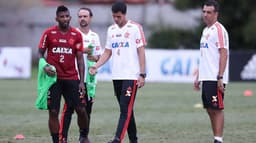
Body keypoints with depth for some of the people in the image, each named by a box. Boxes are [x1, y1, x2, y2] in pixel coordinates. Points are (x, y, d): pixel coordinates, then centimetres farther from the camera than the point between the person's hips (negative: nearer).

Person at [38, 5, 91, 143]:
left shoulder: (76, 35, 4)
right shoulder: (49, 33, 0)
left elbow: (80, 58, 5)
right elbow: (40, 52, 6)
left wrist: (82, 81, -1)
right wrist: (45, 66, -15)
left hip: (72, 78, 1)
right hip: (53, 77, -1)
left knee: (81, 109, -1)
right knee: (53, 112, -2)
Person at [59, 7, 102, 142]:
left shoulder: (94, 36, 14)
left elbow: (98, 56, 18)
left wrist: (94, 58, -6)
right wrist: (82, 50, -18)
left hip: (89, 77, 5)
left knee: (87, 108, 7)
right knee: (69, 108, -9)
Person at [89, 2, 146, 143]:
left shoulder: (135, 28, -5)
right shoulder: (111, 30, 12)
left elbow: (141, 52, -5)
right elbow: (107, 52, 16)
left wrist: (142, 75, -10)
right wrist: (96, 66, 0)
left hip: (131, 75, -6)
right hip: (116, 76, 6)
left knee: (126, 109, -13)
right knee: (126, 109, 10)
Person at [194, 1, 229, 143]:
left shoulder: (219, 30, -9)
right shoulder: (206, 30, 19)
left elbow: (224, 54, -15)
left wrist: (220, 77, -21)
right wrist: (198, 77, 21)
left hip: (216, 78, -9)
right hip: (206, 78, 9)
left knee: (217, 109, -8)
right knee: (210, 109, 9)